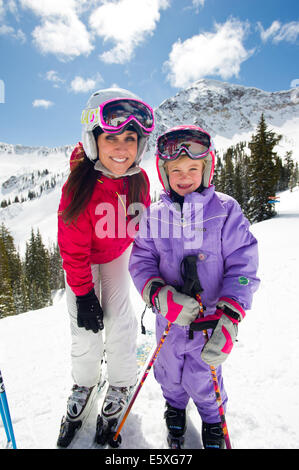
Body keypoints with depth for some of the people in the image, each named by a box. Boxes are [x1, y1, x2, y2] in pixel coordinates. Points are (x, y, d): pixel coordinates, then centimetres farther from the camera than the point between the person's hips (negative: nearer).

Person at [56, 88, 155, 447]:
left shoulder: (137, 179, -20)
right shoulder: (79, 185, -31)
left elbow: (141, 222, 1)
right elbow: (74, 250, -23)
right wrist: (83, 294, -18)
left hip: (118, 253, 2)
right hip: (83, 258, -2)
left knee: (118, 319, -1)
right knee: (86, 328, -1)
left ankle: (121, 384, 25)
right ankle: (85, 384, 30)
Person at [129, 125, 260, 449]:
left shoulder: (225, 210, -11)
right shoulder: (153, 215, -4)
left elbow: (242, 267, -12)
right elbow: (141, 260, -3)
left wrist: (229, 318, -23)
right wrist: (159, 295, -22)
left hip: (211, 317, -2)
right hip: (169, 316, 3)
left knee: (201, 377, 13)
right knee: (169, 371, 22)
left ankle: (213, 420, 50)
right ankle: (175, 406, 59)